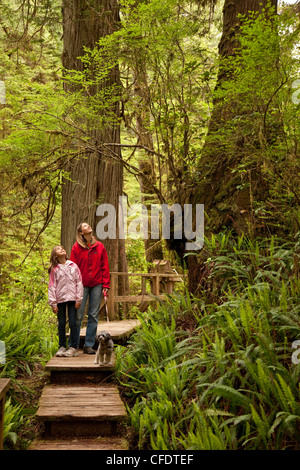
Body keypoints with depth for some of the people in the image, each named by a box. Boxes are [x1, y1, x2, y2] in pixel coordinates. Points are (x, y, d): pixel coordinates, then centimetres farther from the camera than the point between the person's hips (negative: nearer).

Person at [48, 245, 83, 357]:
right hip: (60, 299, 0)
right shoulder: (54, 269, 3)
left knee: (72, 323, -1)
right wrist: (53, 303, -5)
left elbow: (79, 283, 4)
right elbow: (51, 286, 1)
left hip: (72, 298, 0)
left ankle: (73, 347, 7)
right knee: (61, 324, 7)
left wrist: (78, 299, -2)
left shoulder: (74, 266, 4)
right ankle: (62, 346, 17)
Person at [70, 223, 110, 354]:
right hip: (82, 284, -2)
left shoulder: (99, 246, 7)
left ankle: (89, 345, 12)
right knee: (78, 315, 0)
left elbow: (105, 267, 8)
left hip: (97, 285, 2)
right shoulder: (76, 247, 0)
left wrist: (105, 285, 2)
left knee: (93, 316, 4)